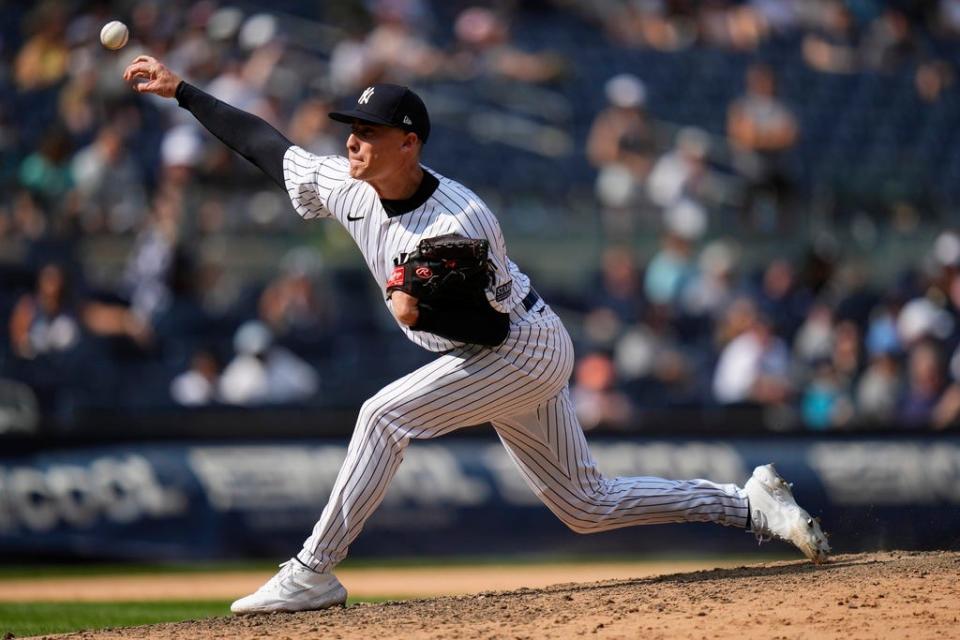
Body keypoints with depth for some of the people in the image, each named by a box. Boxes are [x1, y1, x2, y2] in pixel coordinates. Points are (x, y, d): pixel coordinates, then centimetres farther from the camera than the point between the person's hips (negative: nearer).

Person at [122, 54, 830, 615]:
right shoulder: (349, 187, -6)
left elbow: (492, 325, -24)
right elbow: (268, 144, 4)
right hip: (504, 361, 9)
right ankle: (750, 504, 21)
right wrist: (181, 89, 1)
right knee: (589, 507, 13)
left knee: (385, 415, -22)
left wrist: (421, 314, -40)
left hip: (527, 347, -9)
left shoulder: (459, 221, -27)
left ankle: (313, 573, -18)